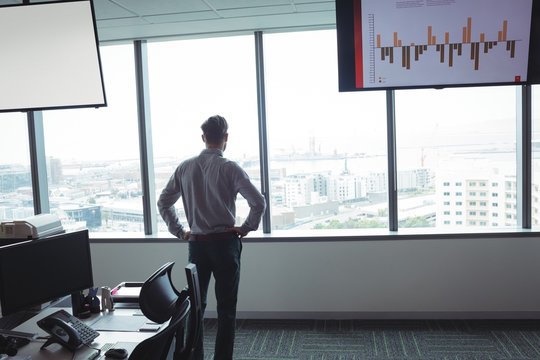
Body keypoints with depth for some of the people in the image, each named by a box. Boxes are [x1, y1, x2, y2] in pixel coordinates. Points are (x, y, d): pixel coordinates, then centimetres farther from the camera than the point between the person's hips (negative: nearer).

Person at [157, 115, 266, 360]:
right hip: (225, 242, -4)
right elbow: (259, 202, -18)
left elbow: (163, 203, 7)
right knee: (226, 308, 7)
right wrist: (246, 228, -4)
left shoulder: (185, 168, 2)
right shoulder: (229, 168, -10)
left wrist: (179, 232, 10)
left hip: (196, 244, 4)